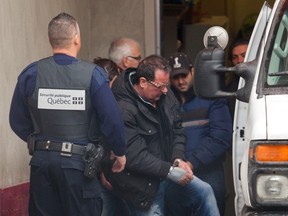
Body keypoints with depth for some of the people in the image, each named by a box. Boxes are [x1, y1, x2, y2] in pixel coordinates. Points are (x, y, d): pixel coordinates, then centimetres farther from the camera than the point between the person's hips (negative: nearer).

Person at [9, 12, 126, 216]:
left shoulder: (31, 73, -3)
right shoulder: (93, 75, -10)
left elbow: (18, 121, 1)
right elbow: (112, 119, -11)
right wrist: (120, 152, 6)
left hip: (42, 160, 3)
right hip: (78, 161, -3)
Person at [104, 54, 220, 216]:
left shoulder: (166, 97, 2)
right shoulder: (125, 110, -23)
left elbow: (178, 131, 12)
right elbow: (134, 156, -26)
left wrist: (178, 159, -8)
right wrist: (170, 171, -23)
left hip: (167, 173, 7)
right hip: (143, 186, -7)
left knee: (204, 191, -6)